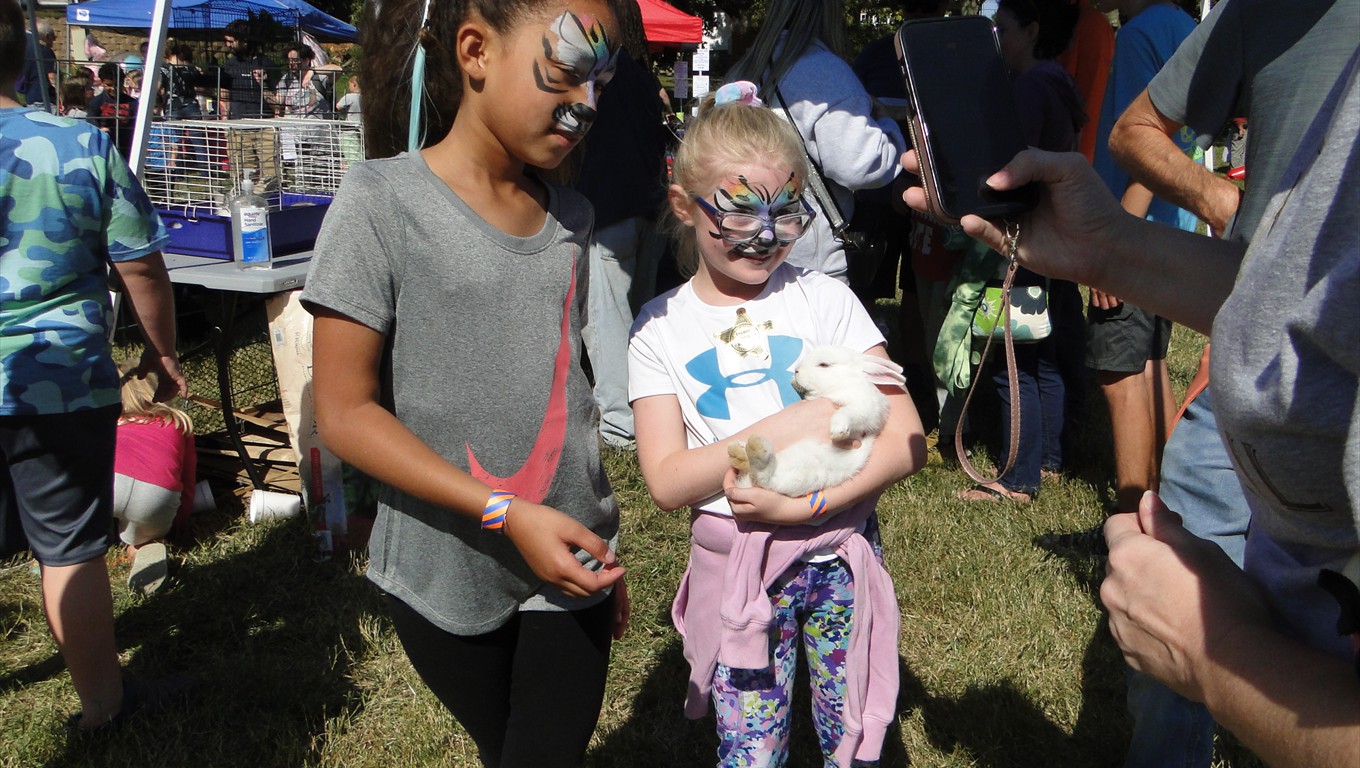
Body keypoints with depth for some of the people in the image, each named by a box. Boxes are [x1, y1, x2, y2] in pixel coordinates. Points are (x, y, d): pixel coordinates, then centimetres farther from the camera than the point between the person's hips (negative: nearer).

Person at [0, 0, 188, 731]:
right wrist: (162, 352, 10)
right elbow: (143, 269, -4)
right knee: (72, 549, 9)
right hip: (63, 385, -1)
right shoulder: (84, 146, -7)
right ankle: (100, 703, 22)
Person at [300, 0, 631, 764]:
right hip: (446, 572, -3)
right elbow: (345, 412, -14)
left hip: (570, 558, 3)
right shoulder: (382, 200, -14)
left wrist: (604, 548, 13)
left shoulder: (571, 216, 3)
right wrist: (506, 513, -21)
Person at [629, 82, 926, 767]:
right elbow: (666, 481, -11)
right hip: (735, 569, 0)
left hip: (839, 551, 0)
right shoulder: (660, 329, -4)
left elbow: (907, 442, -9)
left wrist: (801, 503, -22)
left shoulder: (825, 300, -5)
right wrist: (789, 427, -23)